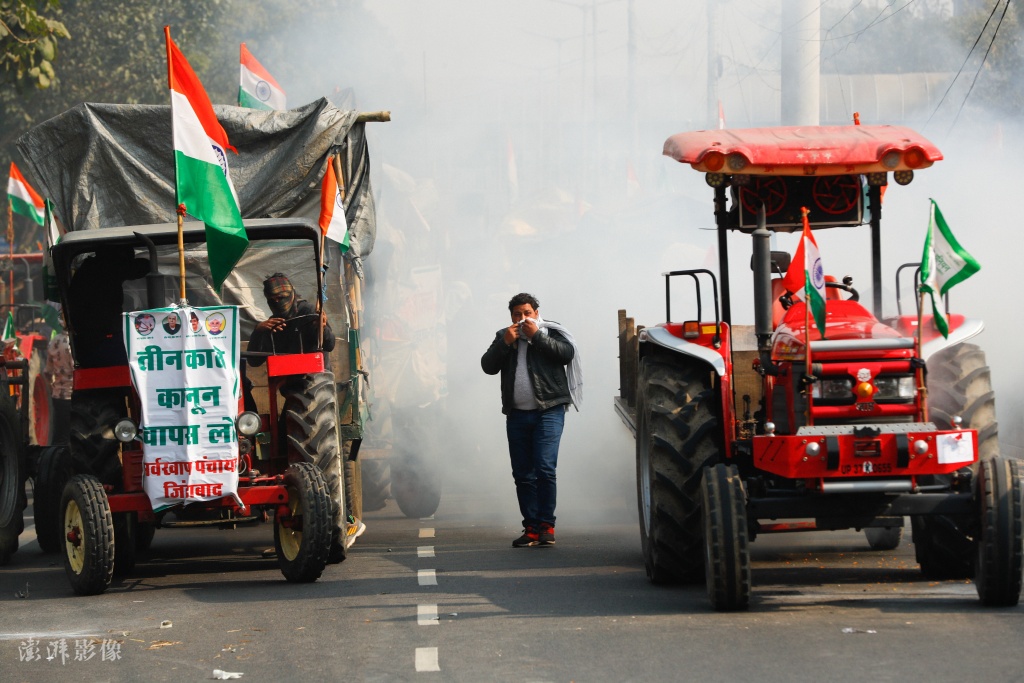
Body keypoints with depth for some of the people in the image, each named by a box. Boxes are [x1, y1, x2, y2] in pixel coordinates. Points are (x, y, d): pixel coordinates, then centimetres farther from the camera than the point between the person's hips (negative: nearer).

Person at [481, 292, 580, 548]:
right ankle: (531, 528, 8)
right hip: (517, 414, 4)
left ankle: (547, 525, -8)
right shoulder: (504, 337, 14)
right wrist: (505, 343, -8)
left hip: (548, 411, -4)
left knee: (545, 468, -15)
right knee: (522, 474, 4)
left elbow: (567, 354, -12)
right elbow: (488, 366, 5)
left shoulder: (551, 332, 5)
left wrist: (537, 335, -13)